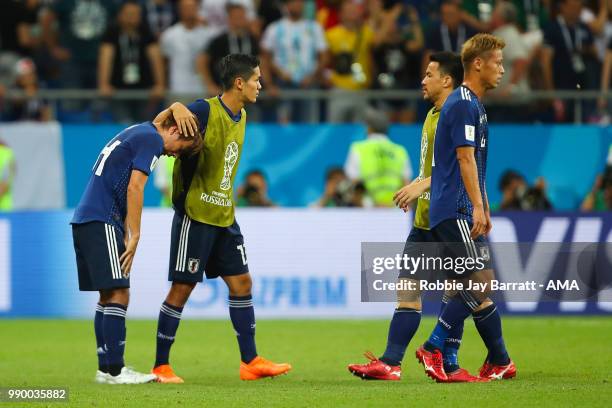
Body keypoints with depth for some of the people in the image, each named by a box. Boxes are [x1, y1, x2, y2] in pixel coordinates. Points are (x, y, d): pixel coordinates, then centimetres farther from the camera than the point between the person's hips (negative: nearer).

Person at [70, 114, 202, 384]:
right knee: (117, 295, -10)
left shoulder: (135, 134, 24)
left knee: (109, 296, 13)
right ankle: (113, 370, -12)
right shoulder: (151, 139, -6)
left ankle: (107, 368, 14)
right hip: (102, 221, -10)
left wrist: (126, 235, 16)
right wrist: (134, 236, -12)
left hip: (84, 219, 10)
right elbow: (134, 187, -14)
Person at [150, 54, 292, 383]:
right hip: (195, 214, -8)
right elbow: (161, 122, -12)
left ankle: (250, 361, 14)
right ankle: (160, 367, 5)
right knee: (182, 287, -3)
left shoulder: (241, 117, 9)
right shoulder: (205, 110, -15)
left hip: (224, 217, 8)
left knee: (241, 283, 7)